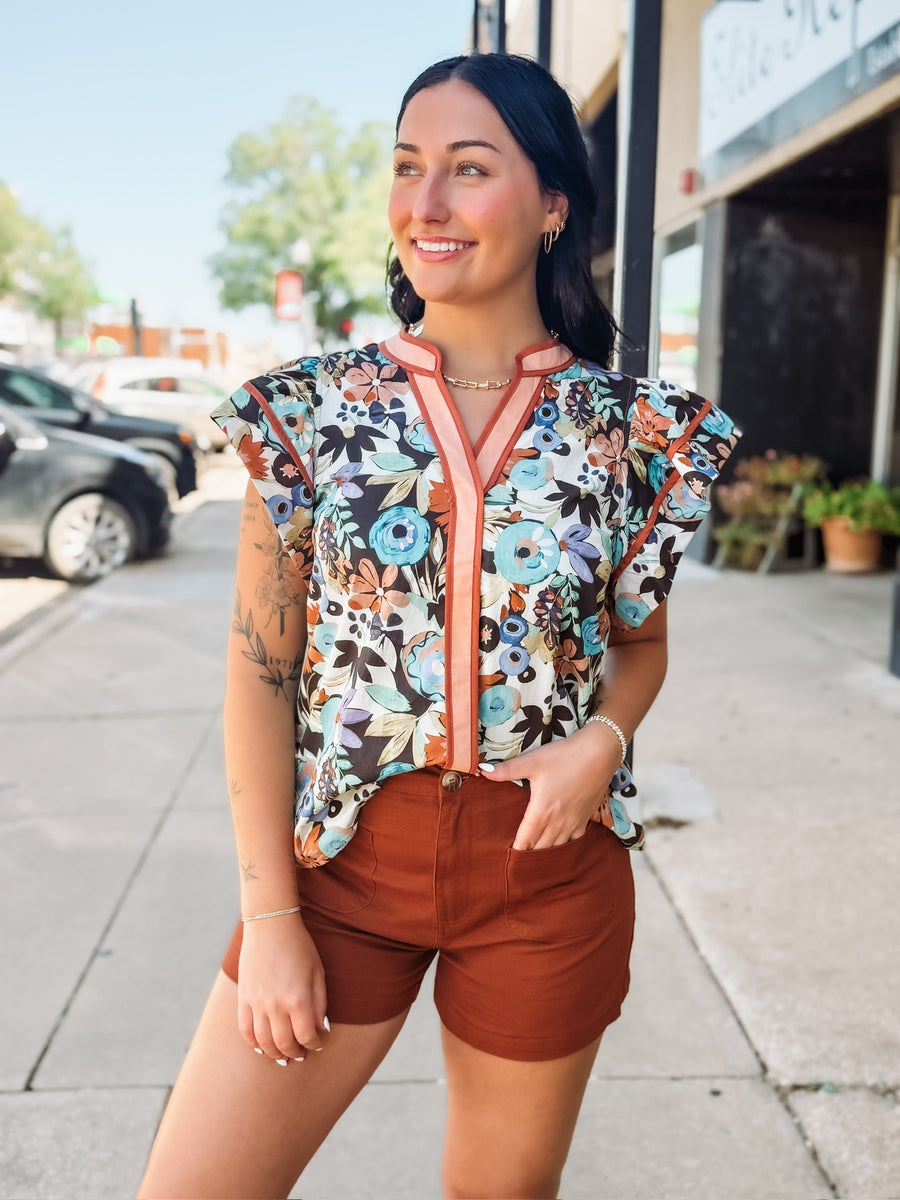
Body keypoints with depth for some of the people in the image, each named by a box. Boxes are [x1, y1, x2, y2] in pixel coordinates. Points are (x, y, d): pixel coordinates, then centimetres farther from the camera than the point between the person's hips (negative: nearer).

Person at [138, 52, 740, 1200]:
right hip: (346, 849, 0)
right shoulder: (309, 409, -5)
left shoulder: (632, 427, -4)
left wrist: (602, 738, -13)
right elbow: (260, 673, -4)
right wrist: (269, 913, -7)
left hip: (549, 867, 1)